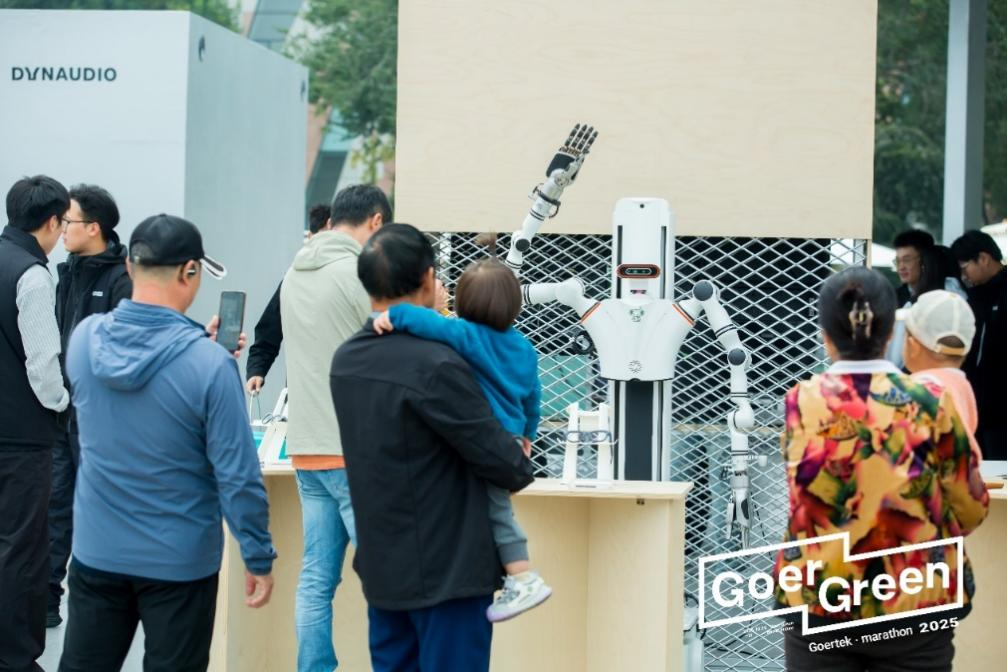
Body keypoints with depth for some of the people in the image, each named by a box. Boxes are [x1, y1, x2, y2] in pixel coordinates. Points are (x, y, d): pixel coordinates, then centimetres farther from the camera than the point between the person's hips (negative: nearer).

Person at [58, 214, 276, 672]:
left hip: (96, 551, 4)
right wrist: (258, 557, -6)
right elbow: (237, 475, -18)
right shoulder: (209, 363, -21)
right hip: (178, 561, -4)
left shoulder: (84, 338, -6)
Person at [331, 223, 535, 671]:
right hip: (447, 571, -8)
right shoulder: (435, 366, -22)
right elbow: (503, 464, -15)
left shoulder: (346, 361, 4)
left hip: (381, 567, 8)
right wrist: (520, 469, 6)